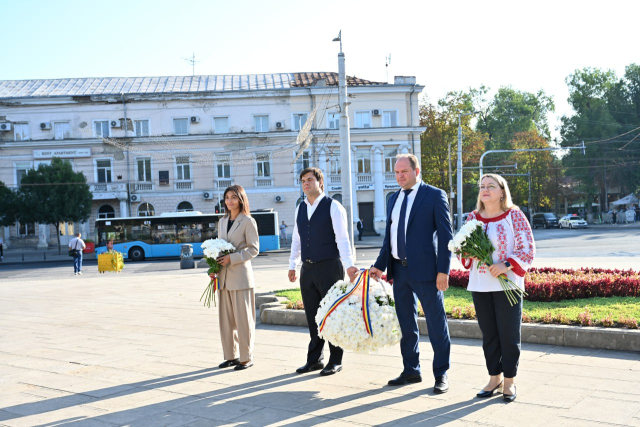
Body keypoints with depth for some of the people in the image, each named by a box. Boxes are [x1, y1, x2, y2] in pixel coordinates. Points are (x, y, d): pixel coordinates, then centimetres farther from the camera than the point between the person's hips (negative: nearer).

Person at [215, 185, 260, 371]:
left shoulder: (248, 221, -4)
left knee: (243, 318, -1)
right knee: (226, 318, 9)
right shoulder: (222, 221, 15)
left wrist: (231, 258, -17)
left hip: (240, 275, -6)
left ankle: (246, 358, 9)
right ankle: (231, 355, 19)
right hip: (224, 277, 6)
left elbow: (254, 249, -8)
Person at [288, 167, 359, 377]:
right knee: (312, 316, 11)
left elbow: (342, 238, -14)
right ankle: (314, 359, 23)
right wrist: (292, 265, 15)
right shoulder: (300, 208, 11)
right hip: (307, 269, 6)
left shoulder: (333, 207, -7)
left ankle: (335, 361, 14)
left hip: (329, 267, -6)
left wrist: (349, 265, -22)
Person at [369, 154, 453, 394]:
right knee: (406, 323, 14)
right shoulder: (394, 199, 14)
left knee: (436, 324, 3)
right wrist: (380, 265, 8)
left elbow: (445, 235, -8)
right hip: (399, 269, 6)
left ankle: (441, 374, 15)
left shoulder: (435, 195, -4)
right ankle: (411, 370, 28)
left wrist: (443, 270, -14)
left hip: (425, 269, -6)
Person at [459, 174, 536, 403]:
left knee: (509, 335, 2)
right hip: (480, 286, 4)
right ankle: (494, 378, 24)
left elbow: (528, 249, -6)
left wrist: (506, 265, -19)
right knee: (488, 334, 11)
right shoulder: (473, 217, 9)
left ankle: (509, 381, 16)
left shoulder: (514, 216, -4)